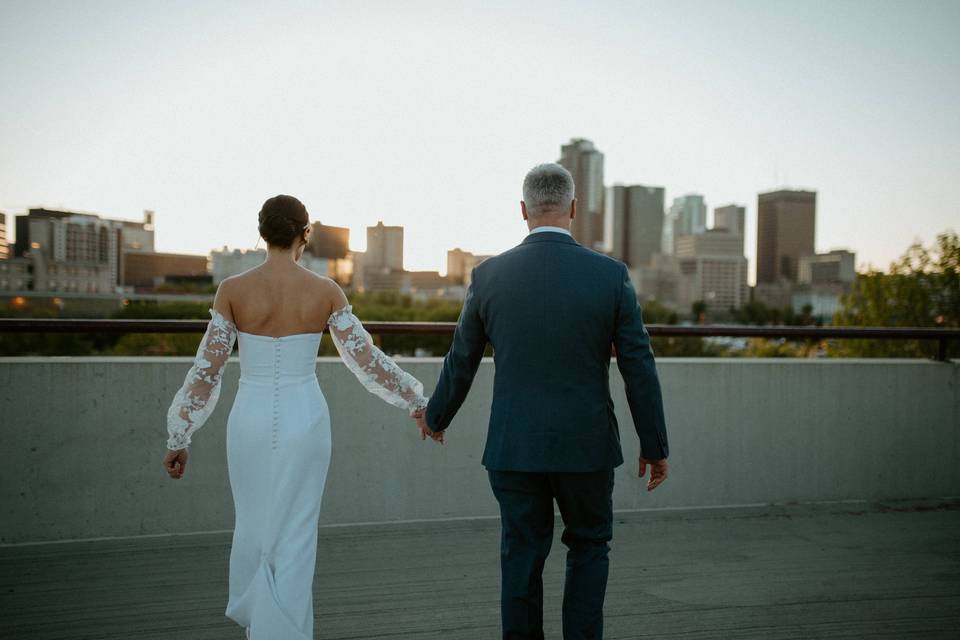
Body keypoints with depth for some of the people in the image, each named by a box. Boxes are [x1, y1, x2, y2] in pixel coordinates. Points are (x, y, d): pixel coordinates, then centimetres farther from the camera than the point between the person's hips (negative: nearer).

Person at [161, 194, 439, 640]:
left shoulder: (232, 289, -8)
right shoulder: (326, 291, -7)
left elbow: (206, 371, -7)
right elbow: (367, 360, -4)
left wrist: (179, 439, 1)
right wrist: (417, 403, 9)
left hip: (251, 423, 1)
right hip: (304, 424, -1)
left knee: (253, 526, 24)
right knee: (294, 537, 7)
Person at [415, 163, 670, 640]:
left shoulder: (488, 276, -4)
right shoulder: (611, 276, -8)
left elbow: (461, 363, 6)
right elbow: (639, 370, -5)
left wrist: (436, 417, 25)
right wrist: (654, 447, 5)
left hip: (513, 446, 1)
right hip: (586, 446, -1)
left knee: (522, 560, 11)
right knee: (589, 548, 18)